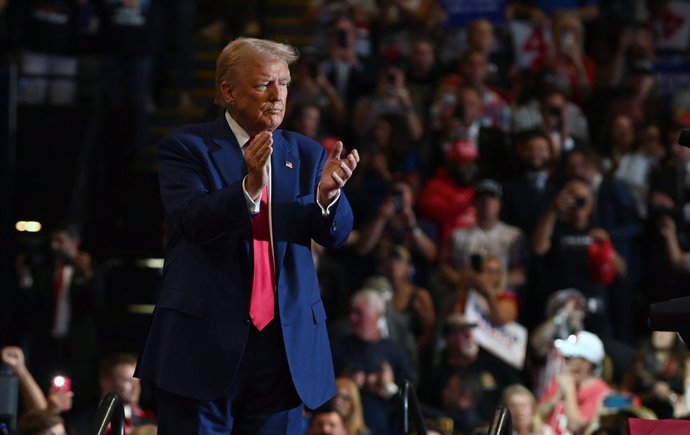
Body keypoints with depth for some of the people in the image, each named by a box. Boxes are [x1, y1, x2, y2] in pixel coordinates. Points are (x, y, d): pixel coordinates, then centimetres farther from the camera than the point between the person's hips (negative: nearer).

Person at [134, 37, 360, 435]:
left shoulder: (307, 155, 11)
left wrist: (328, 193, -22)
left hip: (285, 345, 3)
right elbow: (192, 220, -15)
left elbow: (336, 233, 1)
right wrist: (250, 186, -31)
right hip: (205, 342, -3)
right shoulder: (187, 148, 0)